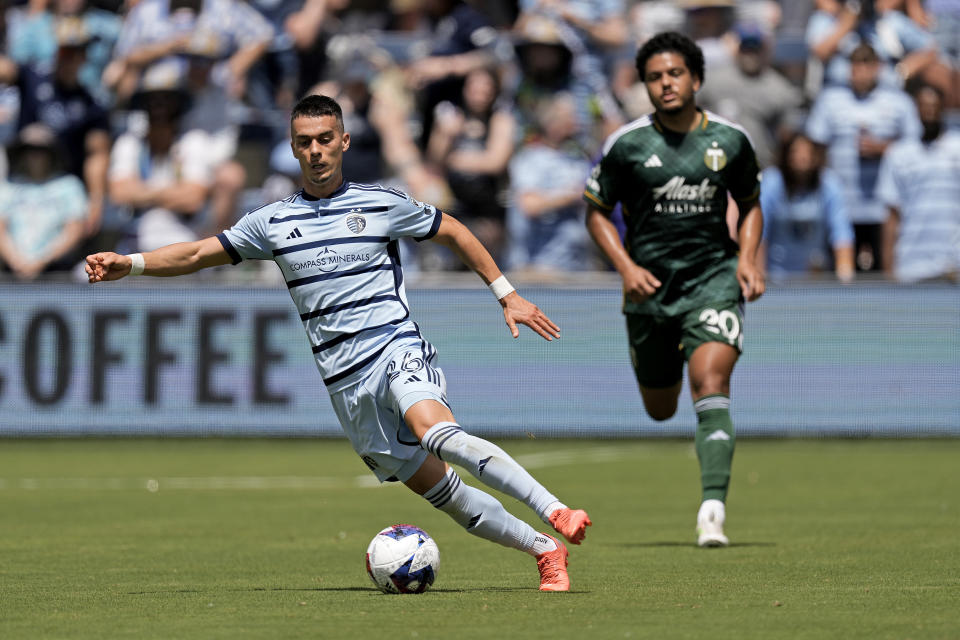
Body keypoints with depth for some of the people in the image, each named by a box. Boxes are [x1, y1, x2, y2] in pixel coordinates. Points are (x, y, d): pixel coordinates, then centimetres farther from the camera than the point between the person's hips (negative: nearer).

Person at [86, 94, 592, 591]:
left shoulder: (380, 204, 3)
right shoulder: (274, 222, 11)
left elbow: (454, 233, 14)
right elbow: (198, 254, 12)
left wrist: (507, 295, 14)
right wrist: (129, 264, -2)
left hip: (395, 349, -4)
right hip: (344, 381, 4)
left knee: (436, 434, -34)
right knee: (435, 488, -1)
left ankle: (555, 512, -36)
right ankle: (545, 553, 10)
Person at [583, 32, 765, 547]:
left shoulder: (730, 140, 1)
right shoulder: (625, 144, -4)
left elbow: (750, 204, 17)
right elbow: (597, 212, 6)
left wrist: (747, 258, 0)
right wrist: (626, 266, -8)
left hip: (714, 278, -1)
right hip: (650, 286, 1)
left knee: (710, 382, -22)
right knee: (660, 409, 9)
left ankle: (713, 507, -27)